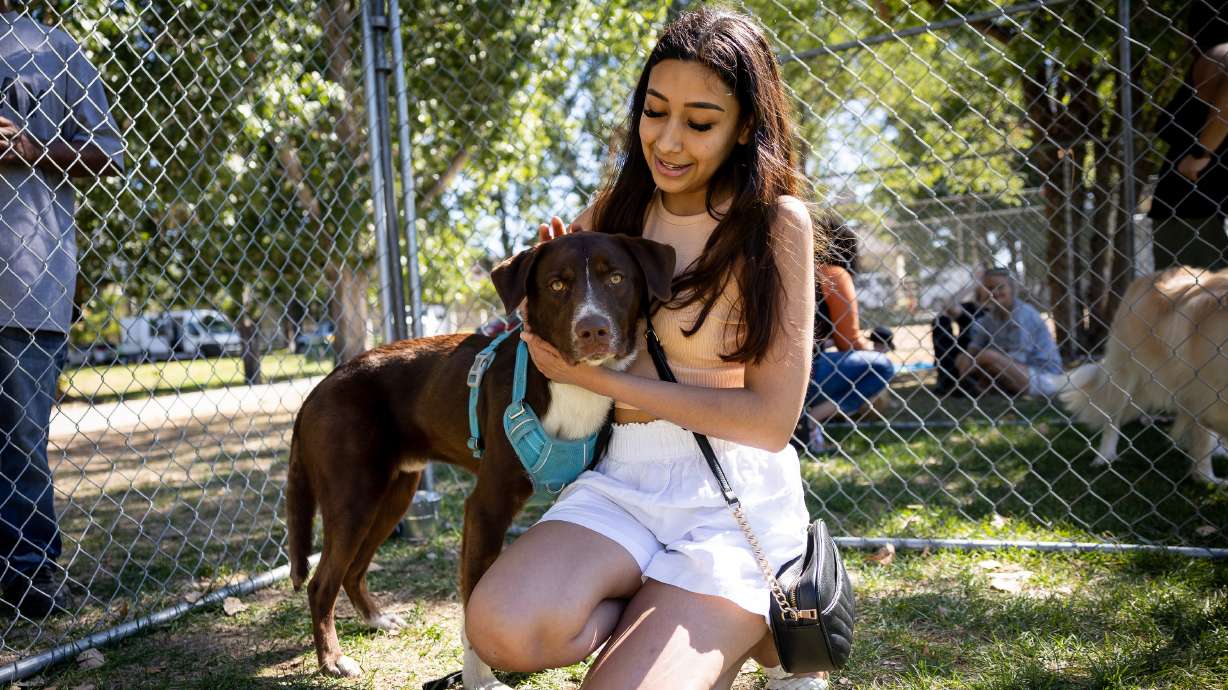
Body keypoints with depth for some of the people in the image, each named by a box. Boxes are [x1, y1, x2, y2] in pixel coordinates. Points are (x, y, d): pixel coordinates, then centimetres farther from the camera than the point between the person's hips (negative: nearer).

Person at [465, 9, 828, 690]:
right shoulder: (617, 209, 6)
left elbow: (772, 418, -12)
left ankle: (762, 631, 10)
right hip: (624, 478, 4)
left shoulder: (776, 223, -7)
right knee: (501, 628, -24)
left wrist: (601, 378, -11)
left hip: (734, 494, -4)